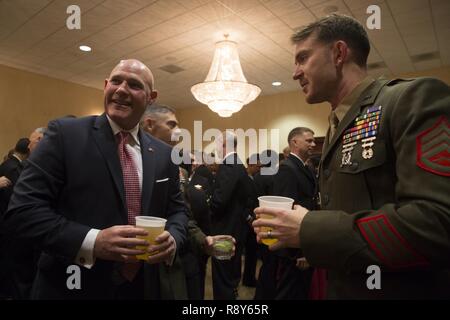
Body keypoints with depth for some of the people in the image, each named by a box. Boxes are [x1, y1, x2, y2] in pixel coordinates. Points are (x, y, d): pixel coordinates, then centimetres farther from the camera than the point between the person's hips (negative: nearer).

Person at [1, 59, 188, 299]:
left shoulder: (164, 154, 2)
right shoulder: (65, 134, -10)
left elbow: (177, 210, 9)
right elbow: (20, 212, -14)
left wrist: (172, 238, -12)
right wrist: (92, 242, -26)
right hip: (73, 288, -4)